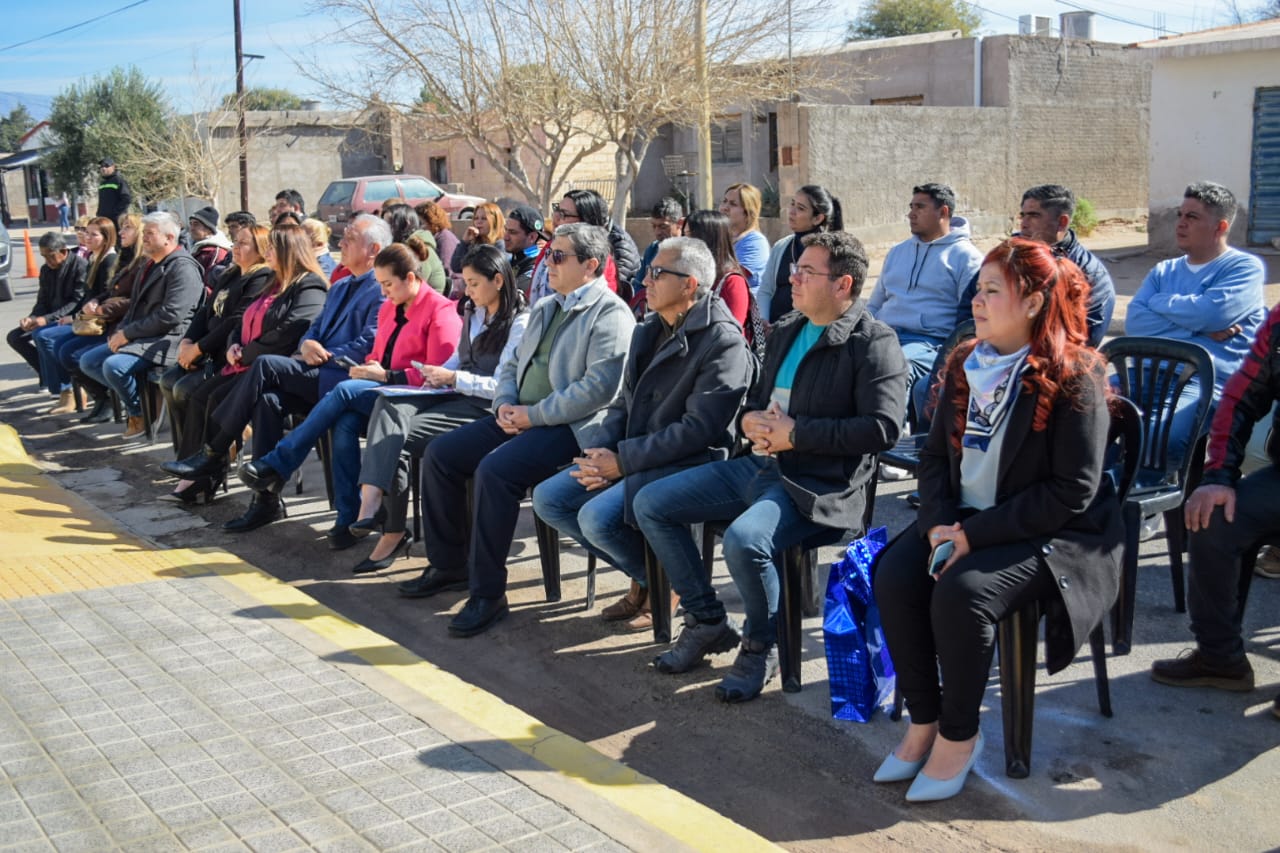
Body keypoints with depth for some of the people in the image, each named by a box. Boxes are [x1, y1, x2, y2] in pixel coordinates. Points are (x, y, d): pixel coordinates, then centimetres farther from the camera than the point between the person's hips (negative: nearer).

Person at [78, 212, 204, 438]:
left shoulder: (182, 267, -14)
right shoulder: (151, 264, 19)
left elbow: (170, 316, -22)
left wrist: (128, 333, -17)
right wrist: (120, 332, 4)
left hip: (168, 339, -10)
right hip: (140, 337, 10)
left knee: (114, 366, -28)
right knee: (88, 361, 4)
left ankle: (139, 412, -2)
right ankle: (135, 396, 6)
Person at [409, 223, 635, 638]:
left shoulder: (610, 314, -9)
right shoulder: (544, 308, 21)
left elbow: (600, 387, -21)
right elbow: (513, 363, 23)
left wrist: (535, 415, -19)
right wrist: (505, 404, 1)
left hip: (569, 428, -9)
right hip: (521, 418, 9)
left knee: (495, 470, -31)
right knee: (439, 454, 0)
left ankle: (488, 593, -19)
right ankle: (450, 565, 13)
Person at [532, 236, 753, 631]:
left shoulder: (722, 341, -15)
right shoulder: (651, 329, 12)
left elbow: (698, 429, -21)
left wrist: (623, 461, -19)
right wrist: (602, 451, -4)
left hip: (688, 463, -9)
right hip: (631, 455, 9)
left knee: (597, 517, -28)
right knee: (548, 498, -1)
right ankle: (643, 575, 11)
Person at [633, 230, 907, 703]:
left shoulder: (873, 342, -8)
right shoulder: (785, 330, 17)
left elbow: (883, 427, -18)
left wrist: (797, 433, -18)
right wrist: (749, 419, 1)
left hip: (817, 482, -9)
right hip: (758, 464, 9)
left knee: (744, 539, -35)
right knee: (650, 503, 2)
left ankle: (760, 648, -5)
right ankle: (707, 621, 13)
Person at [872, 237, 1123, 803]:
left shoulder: (1073, 377, -14)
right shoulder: (965, 364, 7)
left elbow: (1073, 491, -18)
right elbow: (935, 453, 10)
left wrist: (976, 533, -20)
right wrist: (938, 522, -10)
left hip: (1053, 533, -6)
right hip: (964, 520, 6)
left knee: (962, 592, -30)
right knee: (894, 575, -19)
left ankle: (958, 736, -8)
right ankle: (924, 721, -4)